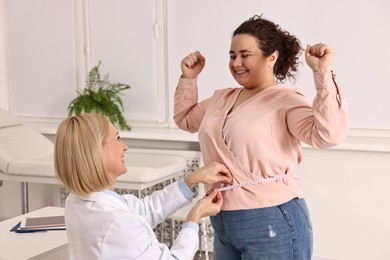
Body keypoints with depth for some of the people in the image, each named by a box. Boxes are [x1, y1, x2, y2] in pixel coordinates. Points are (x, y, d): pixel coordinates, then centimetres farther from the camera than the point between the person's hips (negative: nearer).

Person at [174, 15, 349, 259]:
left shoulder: (287, 100, -12)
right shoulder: (221, 98, 10)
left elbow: (329, 134, -28)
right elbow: (185, 119, 27)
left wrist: (323, 73, -32)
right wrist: (188, 77, 15)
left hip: (273, 223, -7)